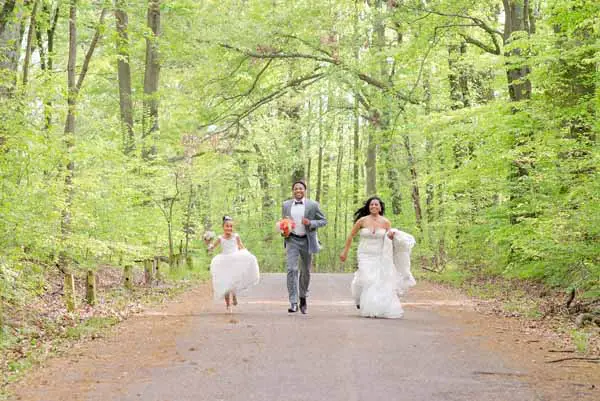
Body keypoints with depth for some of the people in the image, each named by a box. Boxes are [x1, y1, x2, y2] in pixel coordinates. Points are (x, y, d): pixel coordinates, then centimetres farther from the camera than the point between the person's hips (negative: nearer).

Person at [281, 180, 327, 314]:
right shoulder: (286, 205, 7)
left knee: (305, 271, 12)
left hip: (307, 241, 0)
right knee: (292, 270, -14)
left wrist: (311, 223, -16)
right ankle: (293, 303, -15)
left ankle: (303, 297, 35)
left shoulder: (313, 205, -2)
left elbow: (323, 221, 2)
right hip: (292, 240, 0)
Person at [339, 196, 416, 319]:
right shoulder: (362, 220, -3)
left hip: (380, 257, 2)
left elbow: (390, 238, 13)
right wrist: (345, 251, 9)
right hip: (365, 256, -1)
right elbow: (351, 236, 7)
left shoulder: (386, 222, 0)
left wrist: (391, 236, -11)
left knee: (382, 281, -9)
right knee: (368, 280, -14)